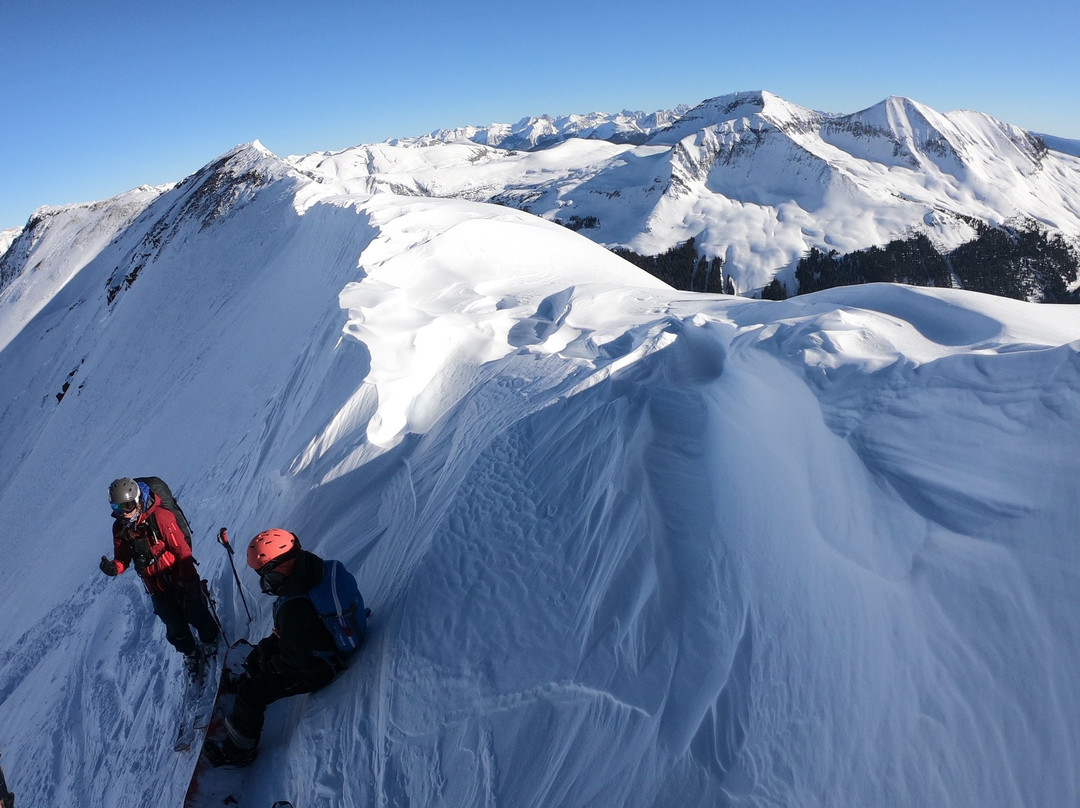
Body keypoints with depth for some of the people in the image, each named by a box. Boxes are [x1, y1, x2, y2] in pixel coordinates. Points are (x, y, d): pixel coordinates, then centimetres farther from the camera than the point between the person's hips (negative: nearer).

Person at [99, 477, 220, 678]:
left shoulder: (160, 517, -23)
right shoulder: (120, 527, -5)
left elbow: (182, 550, -20)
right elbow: (123, 558, 4)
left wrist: (188, 580, -19)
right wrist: (113, 567, -21)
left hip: (179, 579, -5)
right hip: (156, 587, 5)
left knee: (196, 615, 9)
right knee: (175, 627, 14)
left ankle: (211, 641, 38)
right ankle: (190, 654, 40)